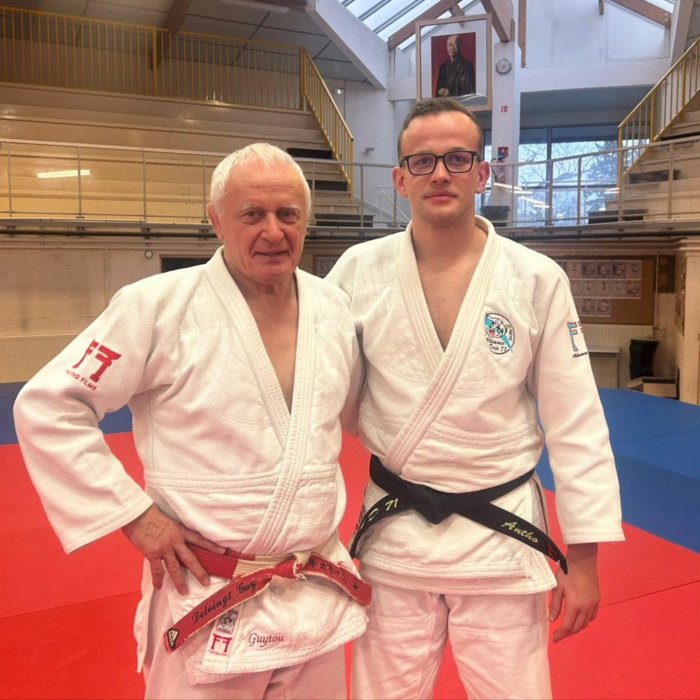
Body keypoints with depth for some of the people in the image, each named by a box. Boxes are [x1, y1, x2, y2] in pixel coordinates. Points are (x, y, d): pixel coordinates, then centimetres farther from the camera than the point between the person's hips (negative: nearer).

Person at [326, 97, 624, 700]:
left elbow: (576, 426, -4)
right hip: (394, 534, 1)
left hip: (501, 534, 0)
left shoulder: (538, 280, -7)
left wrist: (584, 557, -2)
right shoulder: (360, 270, -6)